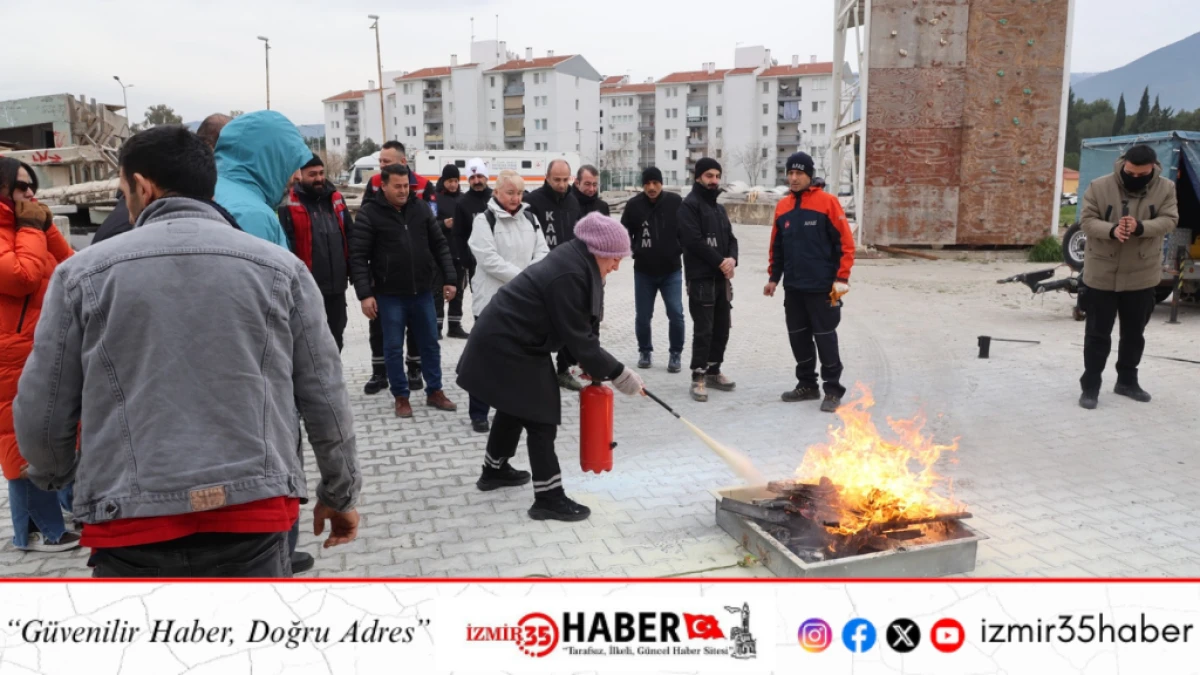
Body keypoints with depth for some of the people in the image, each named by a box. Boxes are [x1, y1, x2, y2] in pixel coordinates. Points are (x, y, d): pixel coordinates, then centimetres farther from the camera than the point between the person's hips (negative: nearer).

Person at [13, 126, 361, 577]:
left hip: (134, 525, 0)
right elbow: (325, 400, 5)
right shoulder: (280, 268, 3)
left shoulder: (83, 272, 2)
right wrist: (340, 494, 18)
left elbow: (41, 414, 8)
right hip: (253, 514, 1)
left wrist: (55, 477, 30)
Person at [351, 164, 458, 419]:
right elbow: (358, 256, -10)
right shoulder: (369, 213, -8)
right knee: (394, 348, 7)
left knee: (430, 344, 12)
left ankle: (434, 392, 26)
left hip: (422, 292, 4)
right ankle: (401, 397, 20)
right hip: (389, 295, -3)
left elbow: (439, 245, 8)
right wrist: (365, 294, -17)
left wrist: (450, 278, 1)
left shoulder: (421, 208, 3)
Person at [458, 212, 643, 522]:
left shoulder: (576, 262, 3)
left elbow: (580, 328, 6)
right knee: (540, 417, -5)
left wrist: (596, 365, -1)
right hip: (506, 345, -11)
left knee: (517, 408, 24)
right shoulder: (568, 275, -28)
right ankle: (548, 498, 3)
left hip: (509, 338, 11)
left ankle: (494, 470, 43)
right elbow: (577, 337, -25)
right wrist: (616, 373, -19)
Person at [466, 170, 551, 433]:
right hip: (492, 300, -5)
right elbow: (490, 260, -18)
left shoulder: (530, 219, 9)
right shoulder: (484, 220, -8)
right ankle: (479, 413, 12)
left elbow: (542, 252, 5)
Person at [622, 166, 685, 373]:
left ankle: (676, 353, 13)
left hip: (672, 270, -1)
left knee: (676, 314, -4)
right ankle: (645, 351, 28)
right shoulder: (634, 204, -6)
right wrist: (635, 250, -8)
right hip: (643, 271, 1)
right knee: (643, 316, 8)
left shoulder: (676, 202, -6)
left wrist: (681, 250, -5)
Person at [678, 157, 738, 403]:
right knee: (703, 330, -7)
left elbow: (730, 238, 15)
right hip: (701, 278, -8)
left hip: (722, 278, 8)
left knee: (721, 328, 12)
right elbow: (693, 240, -17)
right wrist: (720, 261, -15)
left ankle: (713, 371, 24)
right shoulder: (689, 205, -7)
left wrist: (732, 259, -7)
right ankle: (698, 378, 0)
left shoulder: (719, 208, 18)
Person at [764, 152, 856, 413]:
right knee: (798, 336, 12)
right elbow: (777, 246, 15)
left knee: (825, 337, -1)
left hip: (822, 287, -5)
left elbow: (845, 241, -9)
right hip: (793, 287, 6)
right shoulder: (782, 206, 8)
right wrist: (773, 277, 11)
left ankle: (833, 390, 9)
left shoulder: (827, 202, -7)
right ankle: (807, 384, 25)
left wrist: (841, 278, -13)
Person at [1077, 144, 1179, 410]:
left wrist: (1140, 227, -30)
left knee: (1134, 332, 15)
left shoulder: (1165, 188, -3)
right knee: (1098, 332, 2)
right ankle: (1090, 386, 9)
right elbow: (1087, 220, -10)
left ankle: (1127, 380, 31)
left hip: (1142, 275, 3)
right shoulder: (1100, 186, -9)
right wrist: (1112, 230, -30)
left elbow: (1169, 220, -9)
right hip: (1102, 273, -2)